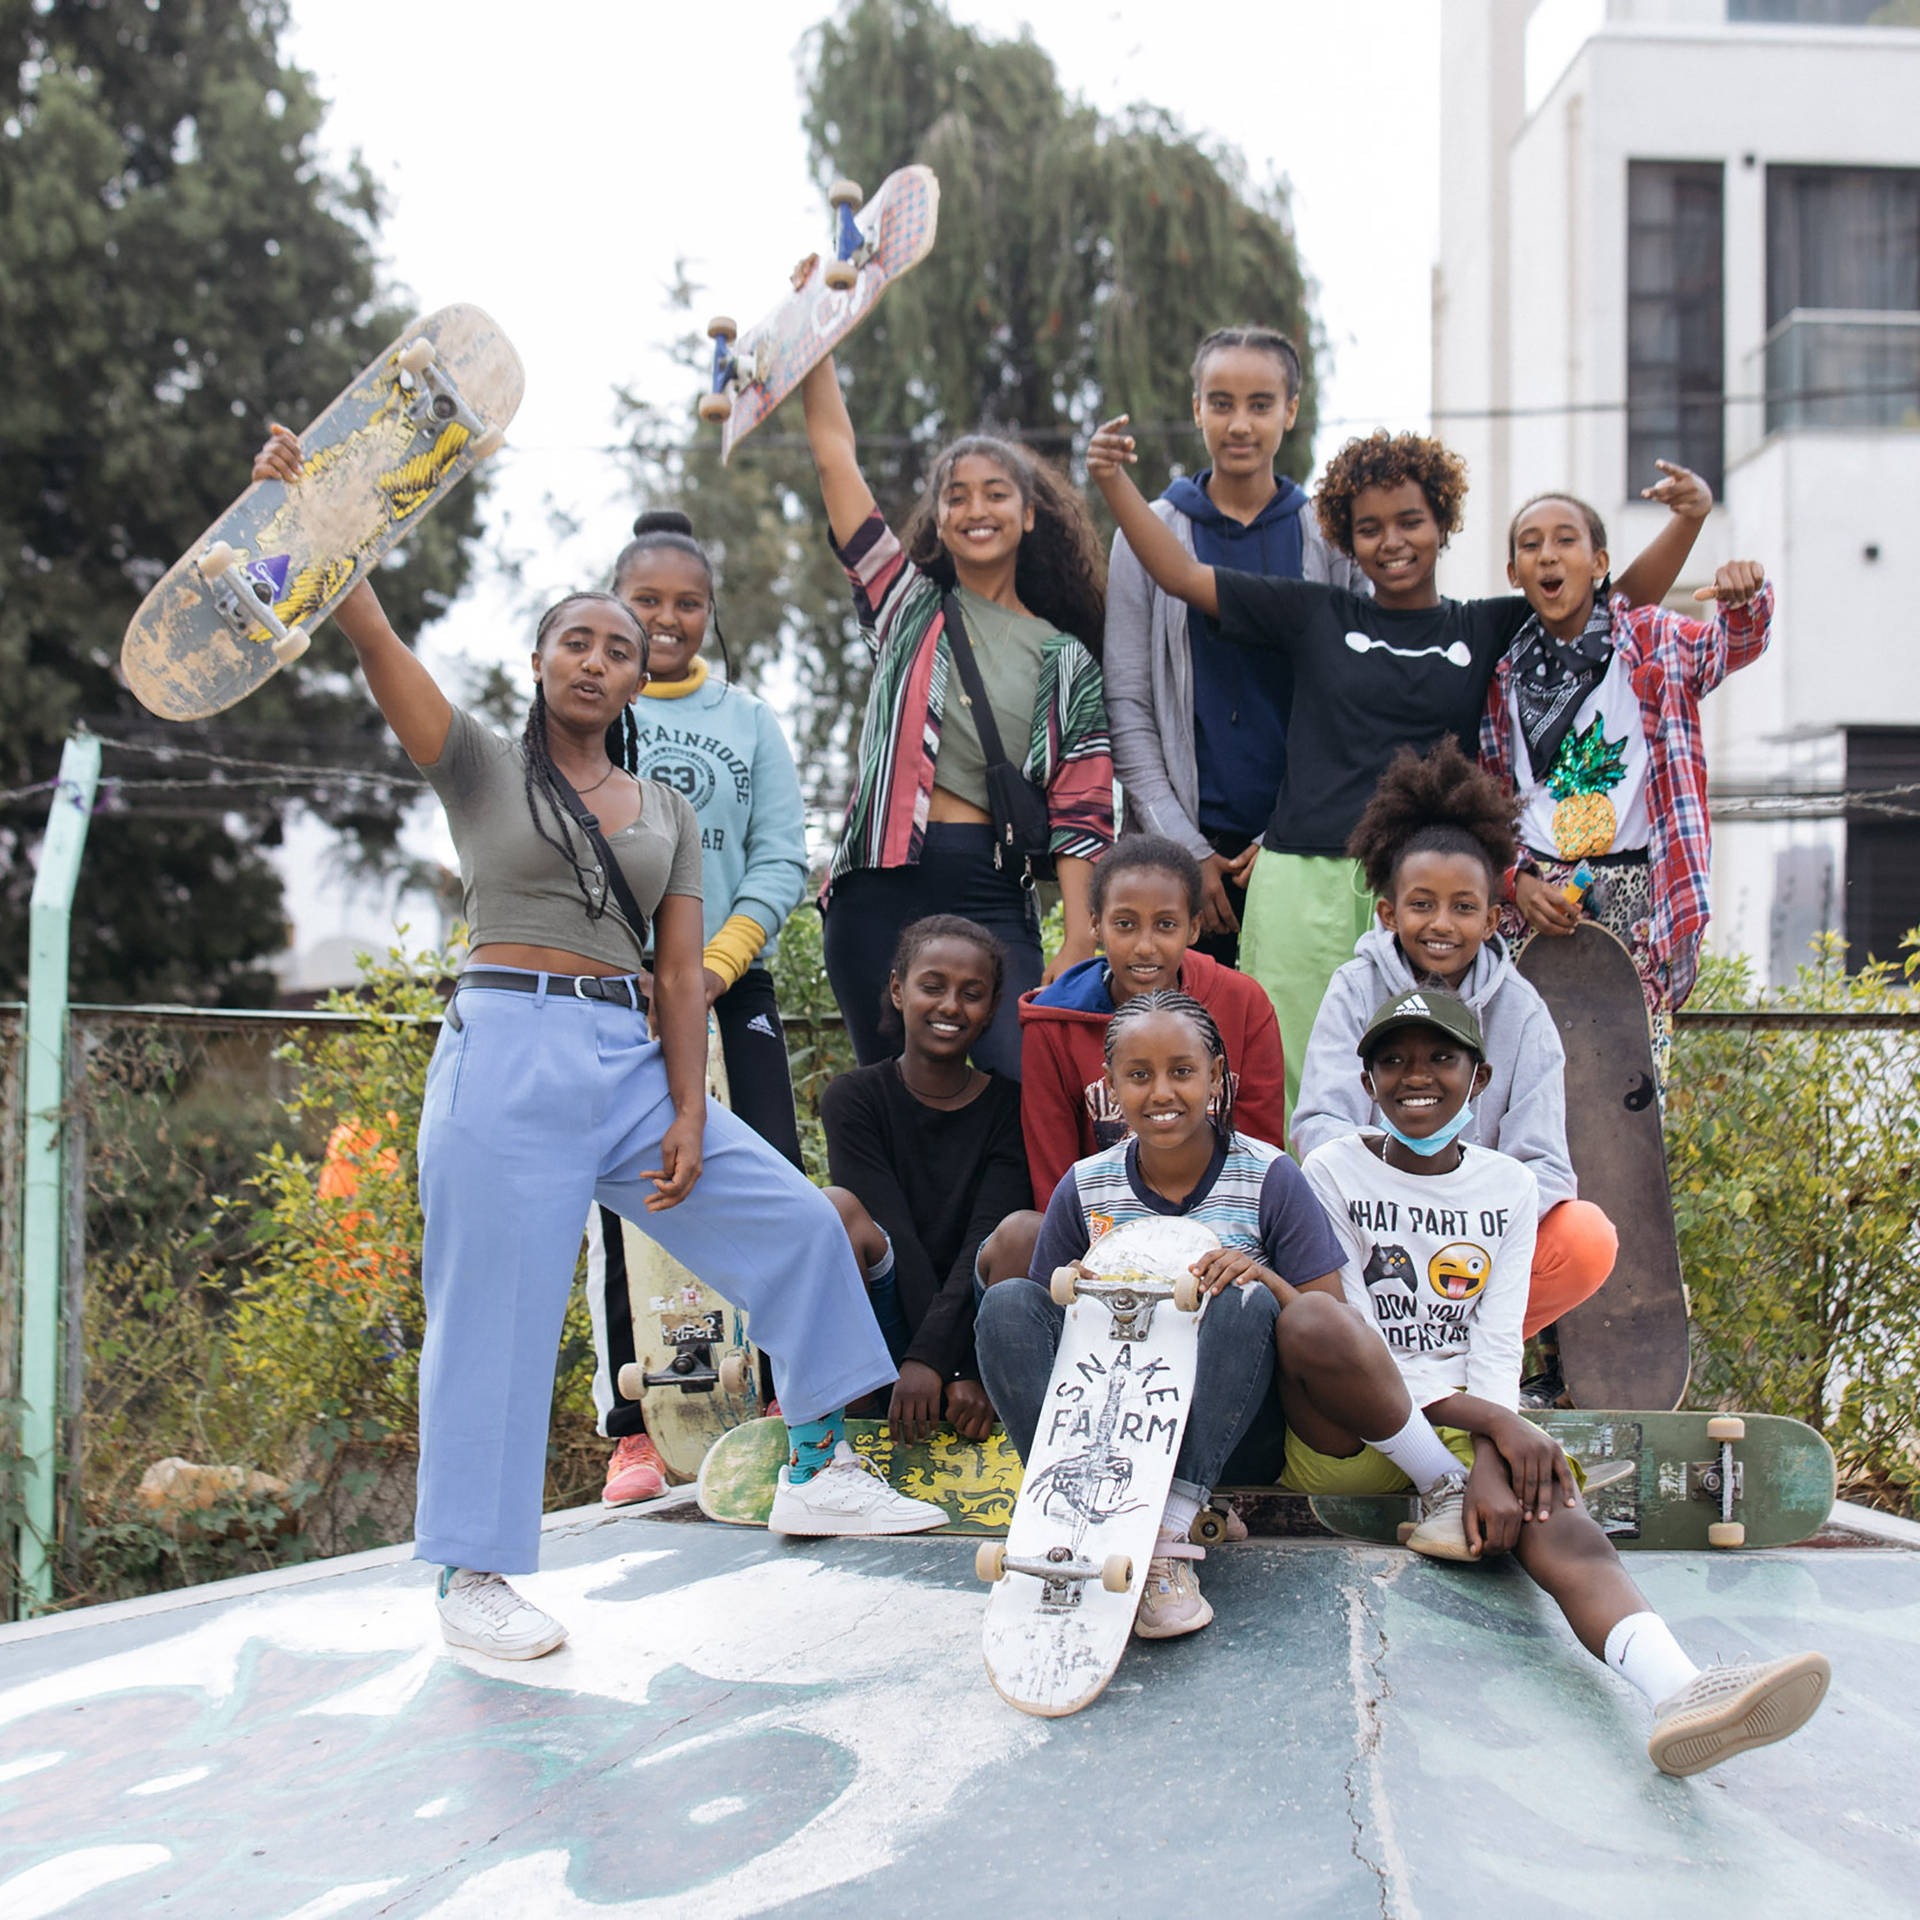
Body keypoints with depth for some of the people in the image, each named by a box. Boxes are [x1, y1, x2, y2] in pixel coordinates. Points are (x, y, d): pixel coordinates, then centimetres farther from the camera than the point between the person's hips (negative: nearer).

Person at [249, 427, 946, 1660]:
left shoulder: (668, 810, 15)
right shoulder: (482, 766, 4)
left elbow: (681, 972, 8)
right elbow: (374, 638, -9)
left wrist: (688, 1115, -2)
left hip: (633, 1061, 5)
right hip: (509, 1054, -5)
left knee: (798, 1225, 3)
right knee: (499, 1310, -5)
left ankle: (818, 1470, 16)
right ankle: (473, 1573, 7)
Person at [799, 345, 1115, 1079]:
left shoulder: (1065, 661, 11)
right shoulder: (908, 605, 13)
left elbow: (1079, 815, 5)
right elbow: (833, 450, 11)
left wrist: (1079, 944, -6)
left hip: (991, 895, -1)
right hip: (880, 888, 1)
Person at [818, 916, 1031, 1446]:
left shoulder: (1011, 1104, 4)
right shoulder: (854, 1098, 2)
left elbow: (986, 1241, -10)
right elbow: (893, 1236, -11)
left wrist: (932, 1358, -26)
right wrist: (957, 1370, -23)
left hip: (975, 1319, 0)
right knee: (837, 1207, -26)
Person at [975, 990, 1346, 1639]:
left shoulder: (1268, 1179, -3)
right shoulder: (1085, 1189, 4)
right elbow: (1038, 1333, 10)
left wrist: (1264, 1279, -23)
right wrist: (1073, 1298, -13)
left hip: (1229, 1422, -2)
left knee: (1245, 1306, -30)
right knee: (1007, 1302, -18)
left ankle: (1168, 1535, -36)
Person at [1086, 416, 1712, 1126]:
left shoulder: (1488, 630, 13)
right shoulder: (1316, 615, 11)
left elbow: (1627, 598, 13)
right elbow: (1183, 575, 11)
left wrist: (1688, 518, -2)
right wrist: (1112, 480, 2)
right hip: (1305, 884, 0)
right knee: (1297, 1085, -2)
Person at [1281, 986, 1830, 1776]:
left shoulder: (1507, 1185, 12)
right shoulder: (1334, 1170, 1)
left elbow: (1497, 1343, 2)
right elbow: (1344, 1337, -8)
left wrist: (1491, 1461, -19)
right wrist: (1495, 1424, -18)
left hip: (1464, 1428, 2)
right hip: (1343, 1435, -2)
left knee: (1551, 1506, -32)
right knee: (1307, 1317, -35)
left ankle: (1678, 1691, -60)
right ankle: (1444, 1491, -15)